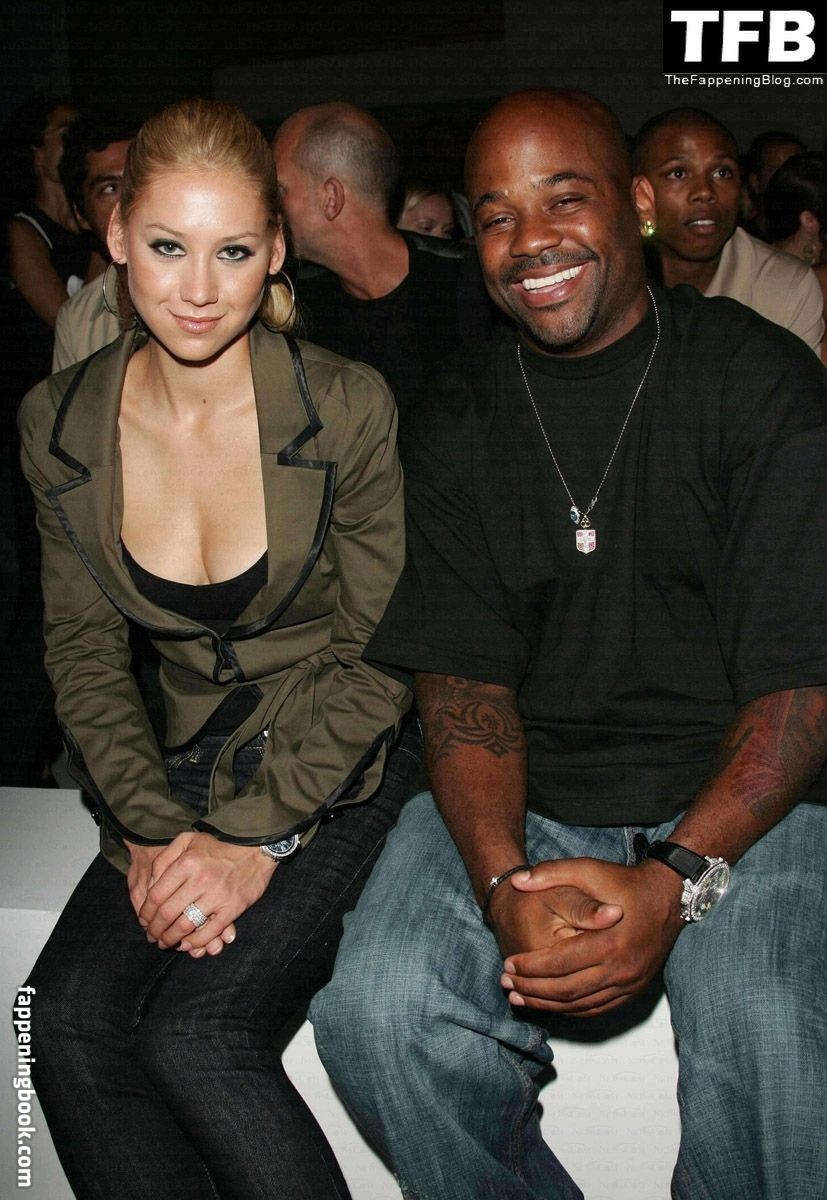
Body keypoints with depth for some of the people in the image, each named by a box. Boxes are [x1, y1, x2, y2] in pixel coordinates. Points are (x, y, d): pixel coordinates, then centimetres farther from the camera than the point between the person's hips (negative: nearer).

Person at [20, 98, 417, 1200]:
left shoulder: (348, 411, -13)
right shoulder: (61, 424, -2)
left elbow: (378, 654, -8)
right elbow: (84, 652, 3)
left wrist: (257, 839, -15)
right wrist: (155, 830, -10)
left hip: (344, 769, -4)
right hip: (186, 766, 4)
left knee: (196, 1034, -21)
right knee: (70, 1018, -18)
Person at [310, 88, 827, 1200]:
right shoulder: (457, 430, 10)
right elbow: (463, 678, 2)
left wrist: (674, 881, -22)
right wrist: (505, 882, -18)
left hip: (736, 799, -2)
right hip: (519, 806, 3)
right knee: (378, 1015, -21)